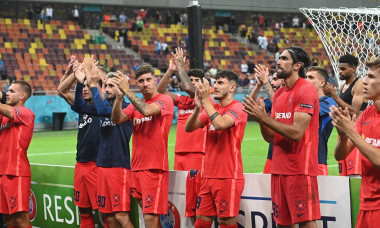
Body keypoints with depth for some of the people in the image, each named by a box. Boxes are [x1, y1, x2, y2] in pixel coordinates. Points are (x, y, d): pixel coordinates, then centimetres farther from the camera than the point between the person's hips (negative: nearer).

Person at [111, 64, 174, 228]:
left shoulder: (165, 100, -4)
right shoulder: (136, 104, 15)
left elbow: (147, 110, -22)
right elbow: (116, 119, 3)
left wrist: (126, 90, -16)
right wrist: (120, 96, -11)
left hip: (155, 168, -6)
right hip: (137, 167, 6)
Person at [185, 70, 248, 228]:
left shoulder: (238, 108, -7)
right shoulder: (211, 108, 13)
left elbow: (220, 124, -26)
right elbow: (188, 128, 3)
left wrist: (205, 100, -17)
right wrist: (198, 107, -14)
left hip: (229, 178, -7)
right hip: (209, 176, 7)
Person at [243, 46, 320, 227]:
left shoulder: (306, 90, -11)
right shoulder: (279, 94, 14)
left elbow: (296, 133, -20)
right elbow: (270, 137, 13)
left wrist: (264, 118, -20)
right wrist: (260, 119, -6)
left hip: (300, 170, -8)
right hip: (279, 169, 8)